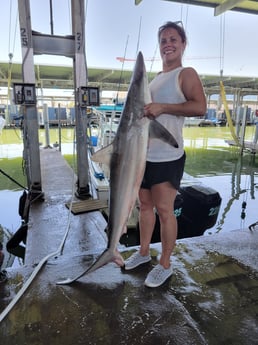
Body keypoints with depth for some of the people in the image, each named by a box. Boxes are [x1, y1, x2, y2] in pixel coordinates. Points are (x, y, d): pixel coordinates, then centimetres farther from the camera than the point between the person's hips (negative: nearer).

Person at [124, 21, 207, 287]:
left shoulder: (186, 74, -3)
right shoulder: (154, 79, 20)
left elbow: (200, 107, -19)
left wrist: (162, 107, -22)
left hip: (168, 156, -8)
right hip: (144, 154, 8)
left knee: (164, 210, -2)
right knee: (145, 205, 14)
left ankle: (165, 265, 16)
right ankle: (143, 252, 31)